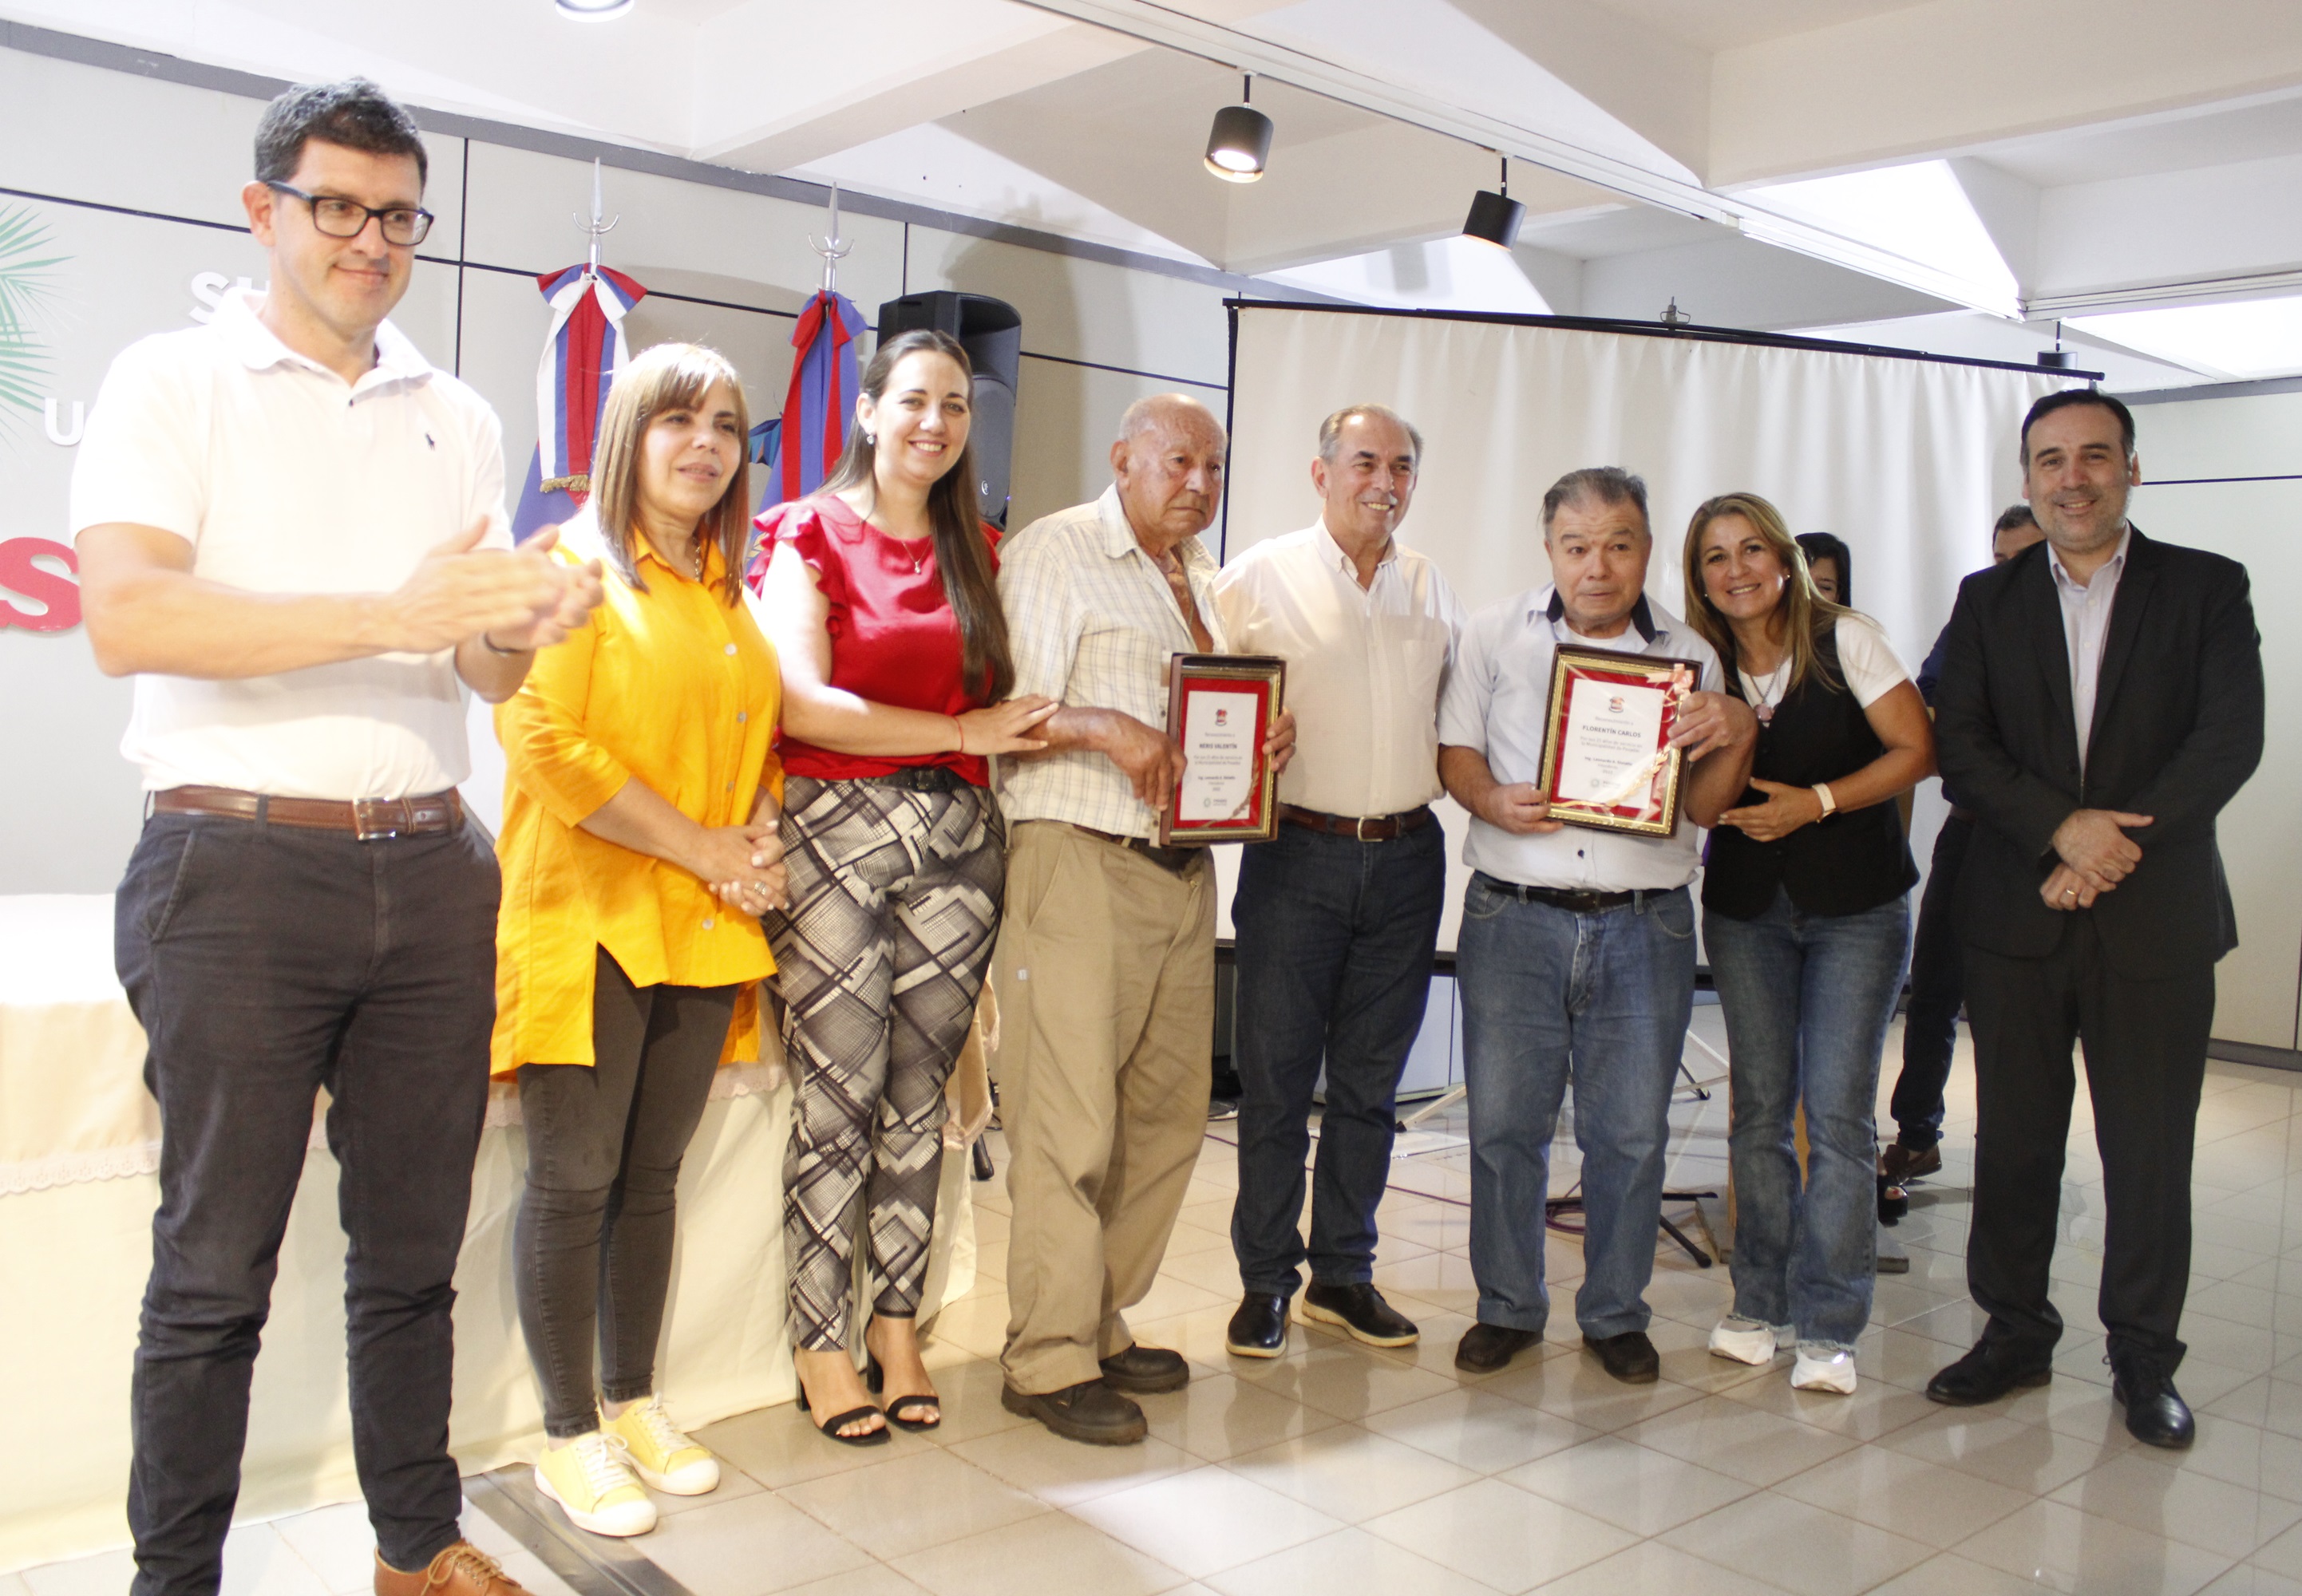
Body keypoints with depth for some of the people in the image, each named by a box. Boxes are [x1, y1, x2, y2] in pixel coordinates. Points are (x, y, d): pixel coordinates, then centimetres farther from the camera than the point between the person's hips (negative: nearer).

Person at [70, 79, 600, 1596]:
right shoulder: (174, 382, 2)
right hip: (239, 866, -4)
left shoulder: (459, 418, 15)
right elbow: (126, 618, -14)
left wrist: (520, 627, -11)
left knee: (415, 1244, 11)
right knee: (217, 1266, 2)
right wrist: (393, 615, -23)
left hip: (432, 871, 4)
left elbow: (484, 673, 12)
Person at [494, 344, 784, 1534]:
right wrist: (700, 845, -13)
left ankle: (632, 1404, 27)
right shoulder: (574, 564, -4)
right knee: (574, 1181, 1)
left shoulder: (727, 593, 15)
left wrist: (760, 834, 0)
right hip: (591, 918, -6)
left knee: (652, 1173, 14)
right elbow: (542, 737, -14)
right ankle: (568, 1437, 15)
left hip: (703, 929, 6)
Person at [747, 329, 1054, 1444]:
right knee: (840, 1096, -2)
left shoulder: (976, 552, 17)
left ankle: (897, 1327, 21)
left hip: (959, 836, 5)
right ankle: (820, 1340, 13)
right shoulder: (810, 534, 1)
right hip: (836, 830, -4)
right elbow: (803, 702, -10)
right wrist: (968, 730, -12)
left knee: (920, 1096, 8)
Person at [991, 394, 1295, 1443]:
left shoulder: (1205, 578, 21)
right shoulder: (1056, 552, -2)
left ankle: (1100, 1326, 23)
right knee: (1071, 1123, -6)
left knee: (1167, 1115, 9)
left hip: (1184, 870, 8)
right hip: (1078, 860, -8)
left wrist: (1266, 737, 5)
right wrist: (1107, 726, -24)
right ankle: (1048, 1361, 4)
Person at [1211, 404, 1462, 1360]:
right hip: (1299, 852, -4)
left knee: (1370, 1081, 10)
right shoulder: (1261, 577, -1)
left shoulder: (1431, 589, 12)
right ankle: (1264, 1281, 14)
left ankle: (1342, 1273, 23)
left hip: (1407, 856, 4)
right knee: (1275, 1076, 1)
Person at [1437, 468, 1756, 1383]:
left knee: (1631, 1134, 6)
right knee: (1502, 1124, 5)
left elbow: (1703, 805, 7)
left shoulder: (1688, 656, 8)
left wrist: (1737, 735, -12)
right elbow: (1455, 750, 7)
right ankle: (1507, 1308, 23)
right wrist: (1493, 801, -13)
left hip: (1644, 926, 1)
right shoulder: (1496, 635, 6)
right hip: (1514, 918, 0)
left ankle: (1615, 1315, 25)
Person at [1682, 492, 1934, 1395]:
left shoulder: (1845, 640, -6)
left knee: (1837, 1113, -5)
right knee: (1759, 1108, 7)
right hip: (1746, 907, 3)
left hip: (1856, 909, -3)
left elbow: (1916, 751, -8)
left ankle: (1827, 1326, 4)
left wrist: (1816, 802, -16)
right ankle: (1762, 1304, 19)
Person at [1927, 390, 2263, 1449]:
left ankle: (2144, 1359, 22)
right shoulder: (1988, 600, 8)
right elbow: (1960, 745, -2)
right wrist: (2062, 826, -17)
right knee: (2014, 1139, 9)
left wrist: (2116, 849, -15)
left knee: (2151, 1150, 6)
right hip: (2017, 915, 2)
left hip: (2157, 919, -1)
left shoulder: (2207, 588, 3)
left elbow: (2232, 738, -7)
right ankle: (2015, 1332, 25)